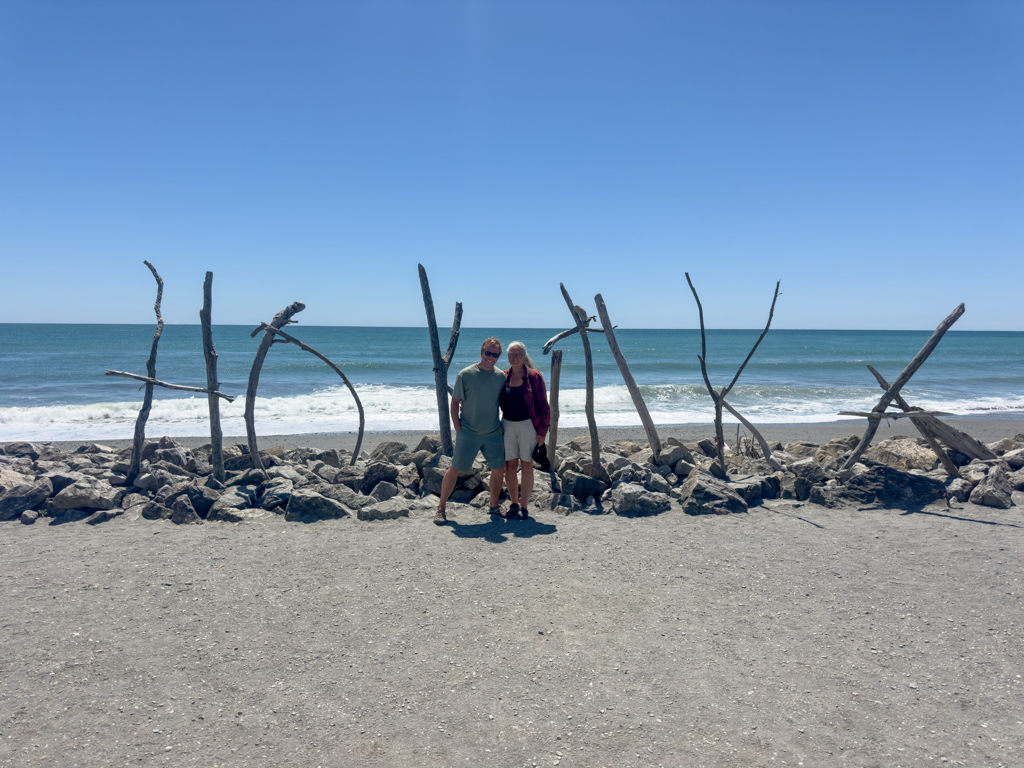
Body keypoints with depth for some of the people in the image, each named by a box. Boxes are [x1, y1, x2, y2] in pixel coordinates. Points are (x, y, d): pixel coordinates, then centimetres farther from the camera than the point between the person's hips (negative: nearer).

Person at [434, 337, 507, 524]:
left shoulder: (500, 376, 4)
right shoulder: (466, 374, -7)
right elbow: (455, 402, -4)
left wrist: (505, 425, 10)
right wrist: (458, 428, -9)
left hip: (494, 433, 4)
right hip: (468, 432, -4)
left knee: (498, 469, 6)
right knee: (454, 469, -2)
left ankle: (494, 507, 24)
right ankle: (441, 508, 8)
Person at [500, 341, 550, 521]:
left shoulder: (534, 376, -6)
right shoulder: (504, 377, 6)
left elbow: (543, 405, -4)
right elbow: (496, 402, 17)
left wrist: (542, 431, -9)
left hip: (528, 425, -4)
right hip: (508, 425, 4)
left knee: (527, 466, 2)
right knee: (510, 466, 3)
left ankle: (524, 506, 11)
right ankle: (514, 504, 18)